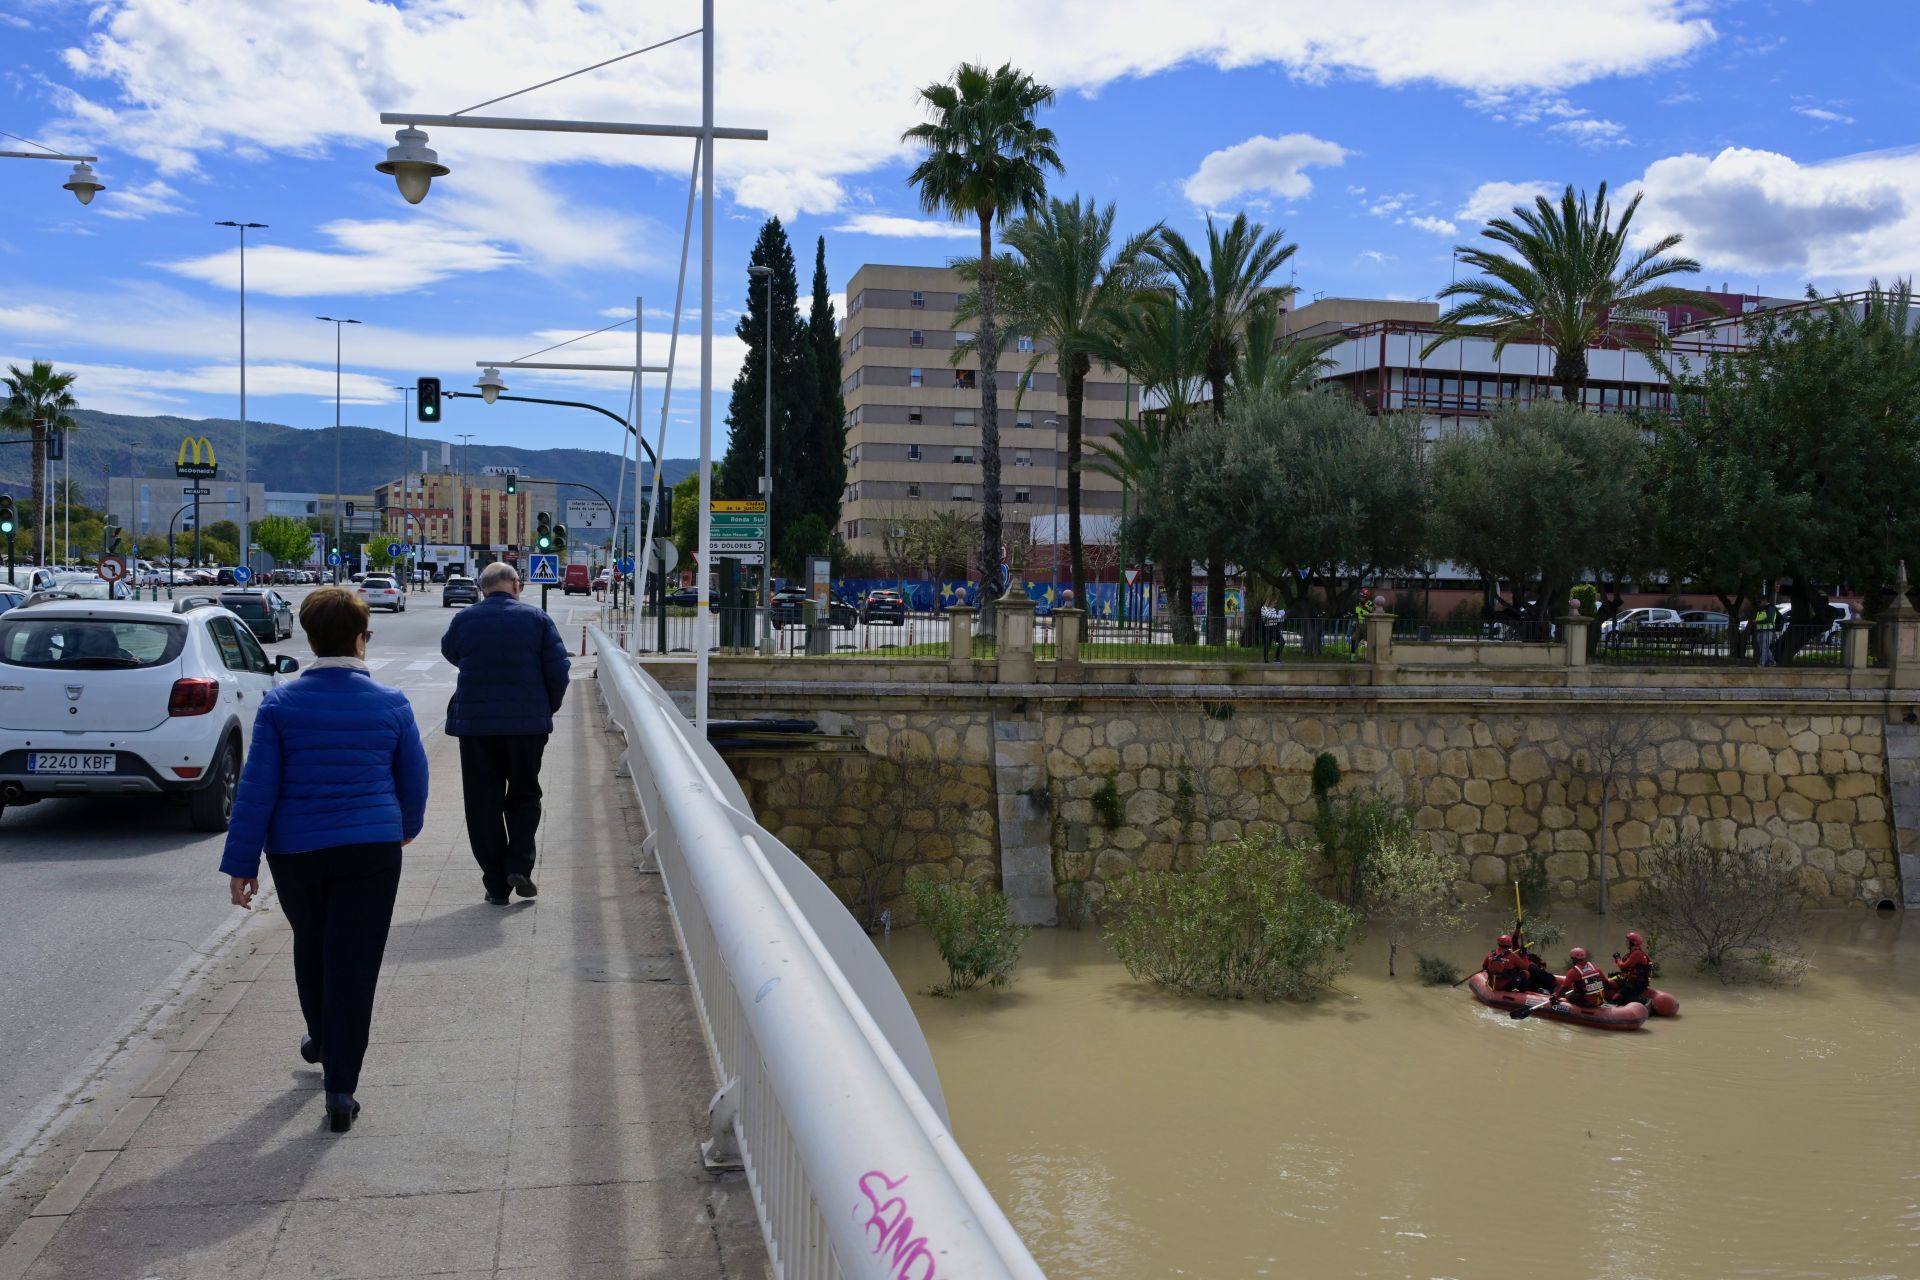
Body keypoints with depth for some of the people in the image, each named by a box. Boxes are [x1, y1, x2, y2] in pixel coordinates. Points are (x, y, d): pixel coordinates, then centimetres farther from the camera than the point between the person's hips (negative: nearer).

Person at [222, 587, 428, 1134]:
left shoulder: (280, 704, -5)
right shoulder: (390, 704, -3)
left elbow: (257, 787, -6)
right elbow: (414, 780, 6)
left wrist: (241, 863, 0)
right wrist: (406, 826, 26)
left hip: (295, 851, 1)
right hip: (372, 848, -1)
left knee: (311, 946, 24)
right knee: (354, 962, 1)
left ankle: (323, 1040, 46)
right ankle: (340, 1087, 0)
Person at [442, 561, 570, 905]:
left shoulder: (464, 620, -1)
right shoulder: (536, 618, -3)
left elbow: (449, 652, 18)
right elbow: (558, 670, -4)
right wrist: (547, 709, 10)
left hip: (475, 725, 0)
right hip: (528, 724, 0)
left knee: (484, 803, 8)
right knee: (524, 796, 16)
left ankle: (496, 883, 8)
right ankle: (519, 865, 0)